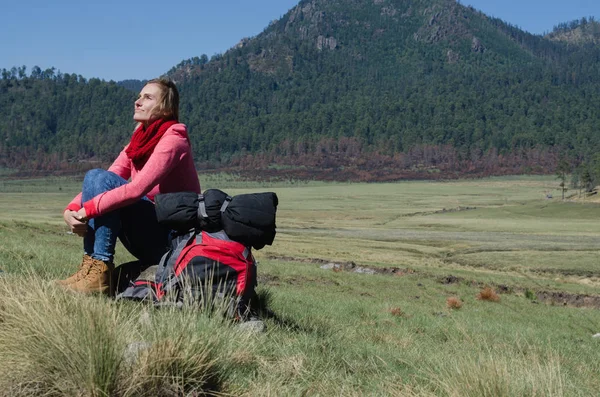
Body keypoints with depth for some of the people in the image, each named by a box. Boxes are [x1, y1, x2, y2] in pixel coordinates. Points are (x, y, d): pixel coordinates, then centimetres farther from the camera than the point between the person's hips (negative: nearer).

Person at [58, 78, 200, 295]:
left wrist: (88, 210, -25)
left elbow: (137, 189, -26)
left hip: (173, 236, -8)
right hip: (149, 242, 8)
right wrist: (72, 209, -14)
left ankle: (99, 271, -23)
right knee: (96, 178, -4)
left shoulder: (172, 139, -12)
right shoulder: (140, 139, 12)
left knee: (100, 179, -19)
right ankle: (92, 268, -12)